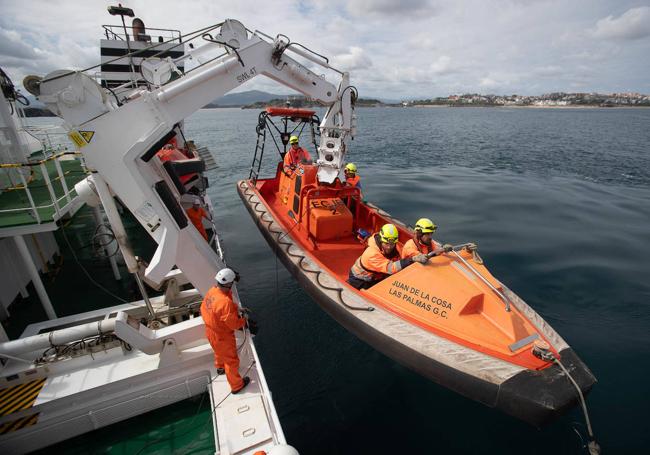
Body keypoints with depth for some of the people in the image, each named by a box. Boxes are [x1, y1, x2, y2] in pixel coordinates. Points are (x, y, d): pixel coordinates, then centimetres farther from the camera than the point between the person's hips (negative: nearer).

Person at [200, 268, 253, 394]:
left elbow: (204, 308, 3)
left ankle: (220, 367, 65)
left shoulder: (212, 291, -14)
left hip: (210, 331, 8)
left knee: (219, 351, 37)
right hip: (222, 336, -8)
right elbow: (234, 324, -32)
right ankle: (236, 385, 36)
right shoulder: (225, 302, -40)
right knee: (231, 360, 15)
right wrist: (244, 320, -10)